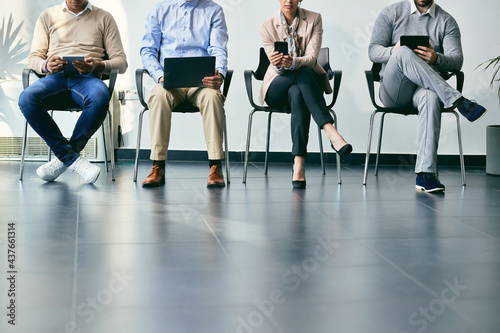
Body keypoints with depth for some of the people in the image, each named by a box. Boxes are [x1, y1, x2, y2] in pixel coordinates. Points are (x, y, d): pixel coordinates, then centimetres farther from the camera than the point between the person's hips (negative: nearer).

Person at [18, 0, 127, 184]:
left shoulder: (104, 18, 16)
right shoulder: (48, 15, 20)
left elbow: (121, 62, 10)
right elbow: (34, 57, 16)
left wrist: (97, 66, -13)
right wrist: (46, 65, -9)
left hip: (87, 78, -1)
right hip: (55, 77, 2)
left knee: (100, 97, -39)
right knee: (26, 99, -32)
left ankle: (64, 157, -22)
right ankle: (73, 159, -27)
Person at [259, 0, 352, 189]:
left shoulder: (314, 20, -1)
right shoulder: (266, 26, -1)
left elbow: (312, 58, -13)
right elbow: (276, 67, -10)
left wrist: (293, 62, -36)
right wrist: (278, 65, -36)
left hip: (308, 79, 1)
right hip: (277, 89, 0)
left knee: (297, 92, -38)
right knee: (303, 73, -35)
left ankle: (298, 163, -49)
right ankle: (330, 131, -48)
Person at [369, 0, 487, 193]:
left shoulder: (447, 21, 11)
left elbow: (457, 62, -1)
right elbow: (373, 52, 1)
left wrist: (437, 59, -24)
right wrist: (393, 51, -22)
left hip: (425, 87, 0)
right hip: (392, 92, 0)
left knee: (431, 97, -38)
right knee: (403, 52, -33)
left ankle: (425, 174, -43)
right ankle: (458, 101, -36)